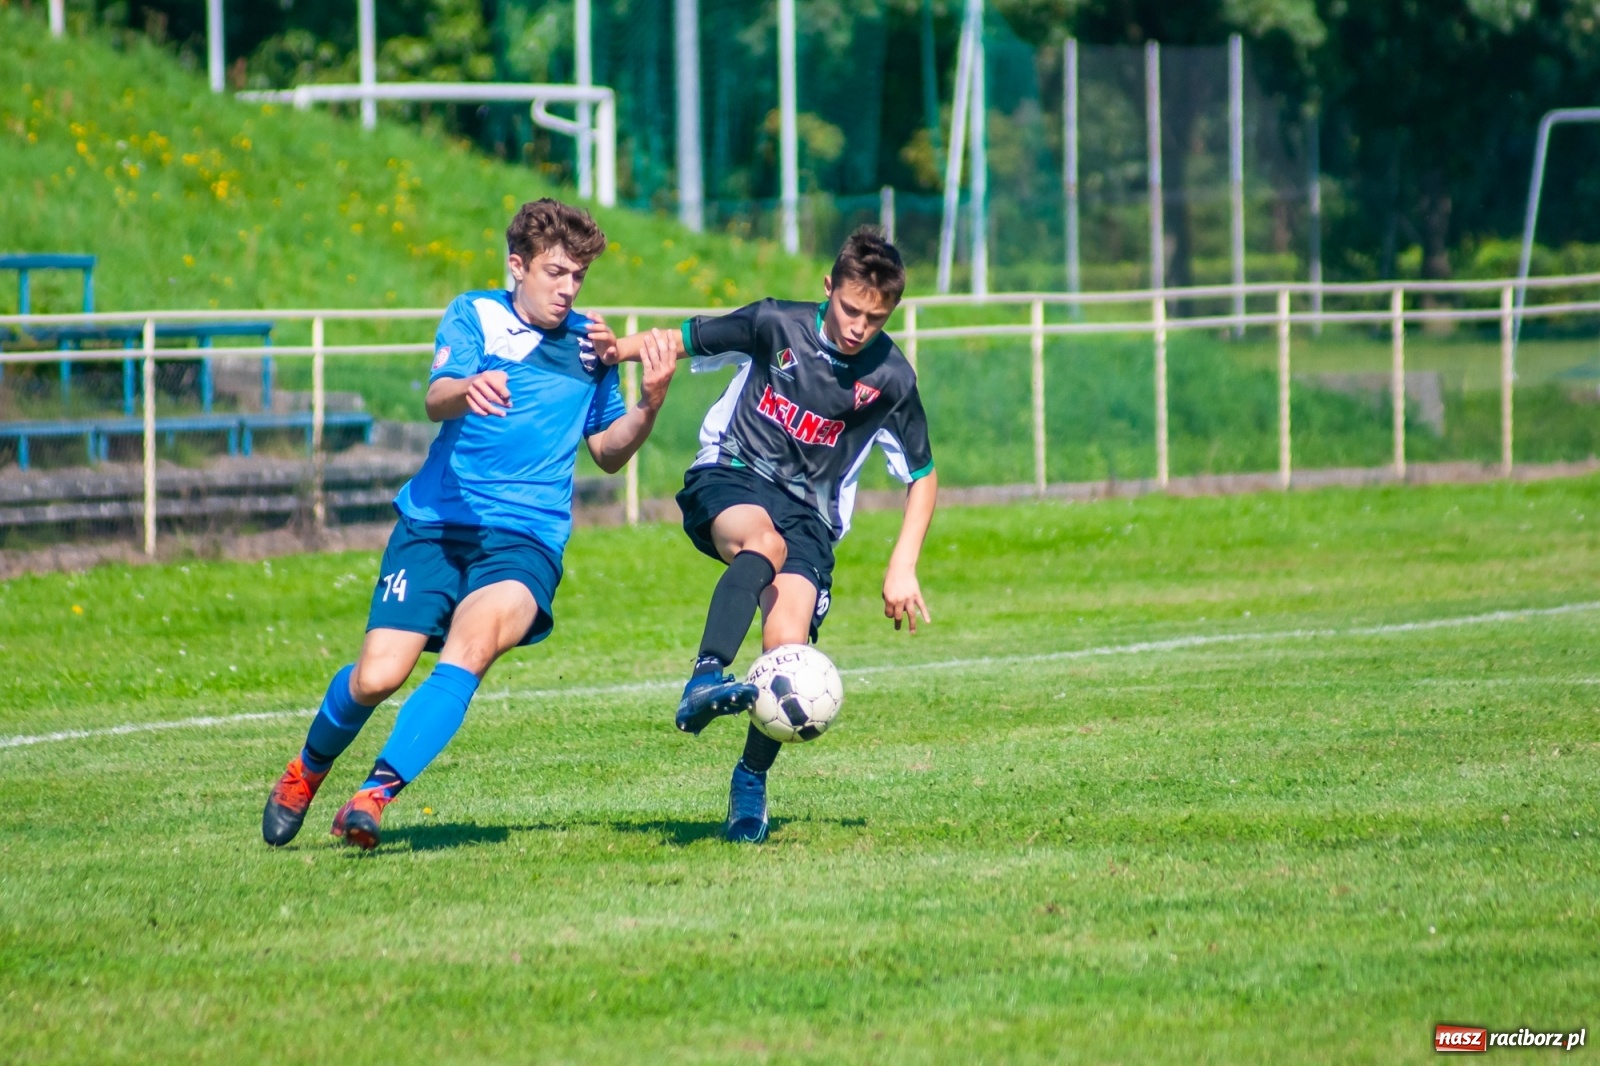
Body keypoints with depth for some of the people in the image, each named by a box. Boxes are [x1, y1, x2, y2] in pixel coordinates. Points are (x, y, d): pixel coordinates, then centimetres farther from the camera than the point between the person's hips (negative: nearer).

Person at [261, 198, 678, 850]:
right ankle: (307, 771, 21)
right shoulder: (476, 315, 5)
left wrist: (650, 403, 2)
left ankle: (375, 796, -34)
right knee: (377, 677, -11)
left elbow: (608, 453, 23)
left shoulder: (590, 342, 15)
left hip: (526, 539, 1)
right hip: (436, 523, -1)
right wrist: (467, 391, -39)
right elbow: (436, 400, -14)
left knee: (472, 643, -30)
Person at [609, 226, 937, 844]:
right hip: (729, 478, -1)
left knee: (787, 648, -19)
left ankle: (751, 781, 6)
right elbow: (682, 343, 6)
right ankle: (706, 680, -56)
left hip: (810, 513, 1)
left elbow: (922, 477, 10)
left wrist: (903, 566, 1)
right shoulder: (776, 326, -5)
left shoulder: (890, 380, -1)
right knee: (762, 542, -39)